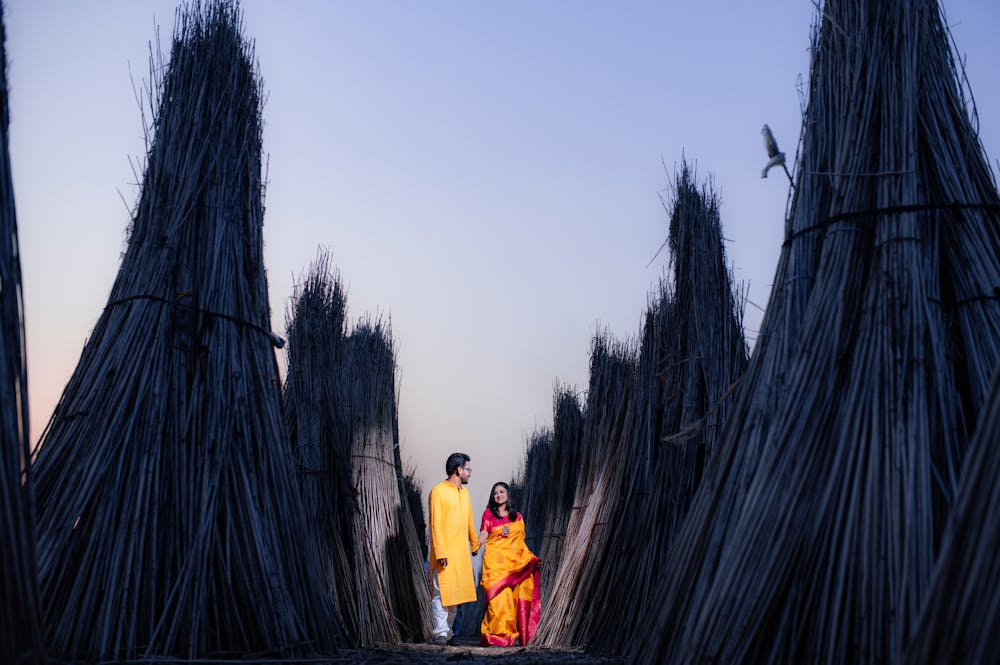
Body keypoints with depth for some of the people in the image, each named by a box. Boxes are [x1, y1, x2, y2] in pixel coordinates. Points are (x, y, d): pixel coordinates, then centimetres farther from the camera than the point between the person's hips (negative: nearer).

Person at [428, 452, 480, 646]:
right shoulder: (438, 492, -10)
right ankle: (441, 634, 2)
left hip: (461, 552, 7)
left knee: (454, 592, 10)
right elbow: (435, 524, -13)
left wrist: (475, 544, 27)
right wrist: (440, 553, -18)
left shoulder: (464, 492, 13)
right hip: (445, 553, -7)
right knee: (441, 593, -4)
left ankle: (448, 631, 18)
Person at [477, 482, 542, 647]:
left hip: (515, 562, 3)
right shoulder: (489, 513, 7)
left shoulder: (517, 516, 15)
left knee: (515, 598, -3)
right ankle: (496, 635, -8)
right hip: (495, 561, -3)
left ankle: (510, 635, 2)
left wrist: (531, 559, 8)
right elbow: (483, 536, 0)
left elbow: (521, 541, 17)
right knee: (498, 597, -12)